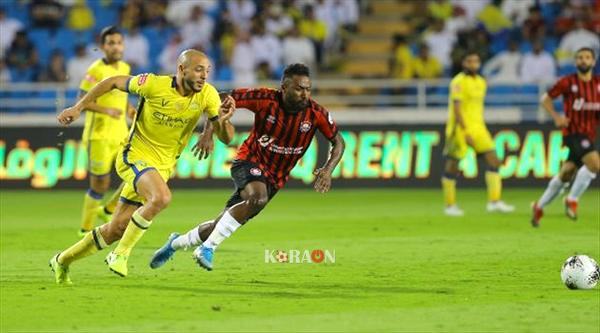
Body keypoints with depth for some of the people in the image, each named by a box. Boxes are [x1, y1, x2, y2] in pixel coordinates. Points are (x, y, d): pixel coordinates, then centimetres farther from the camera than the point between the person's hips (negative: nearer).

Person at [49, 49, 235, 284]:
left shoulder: (207, 95, -9)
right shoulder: (155, 85, -19)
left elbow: (226, 138, -7)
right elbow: (113, 82, -4)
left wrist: (224, 121, -30)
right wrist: (78, 108, -5)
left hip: (162, 166, 5)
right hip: (135, 156, -5)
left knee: (116, 230, 6)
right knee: (161, 197, -33)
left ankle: (63, 260, 26)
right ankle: (121, 254, -17)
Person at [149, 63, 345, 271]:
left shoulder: (316, 114, -13)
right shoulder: (266, 100, -19)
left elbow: (338, 142, -1)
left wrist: (328, 170, -19)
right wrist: (208, 133, -23)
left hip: (274, 179, 4)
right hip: (249, 162, -4)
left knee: (221, 225, 7)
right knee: (258, 197, -37)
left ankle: (177, 243, 33)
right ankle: (208, 248, -27)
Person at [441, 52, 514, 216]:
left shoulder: (481, 82, 12)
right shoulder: (458, 82, -12)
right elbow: (456, 108, -19)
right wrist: (466, 132, -25)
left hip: (477, 127, 7)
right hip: (460, 129, -7)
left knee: (493, 160, -5)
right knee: (452, 165, 1)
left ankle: (494, 201, -5)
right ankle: (450, 205, 11)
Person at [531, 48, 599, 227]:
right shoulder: (567, 82, -5)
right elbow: (545, 99, 4)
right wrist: (556, 117, -11)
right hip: (573, 132, -5)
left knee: (565, 175, 13)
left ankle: (539, 206, 30)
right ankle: (572, 200, -12)